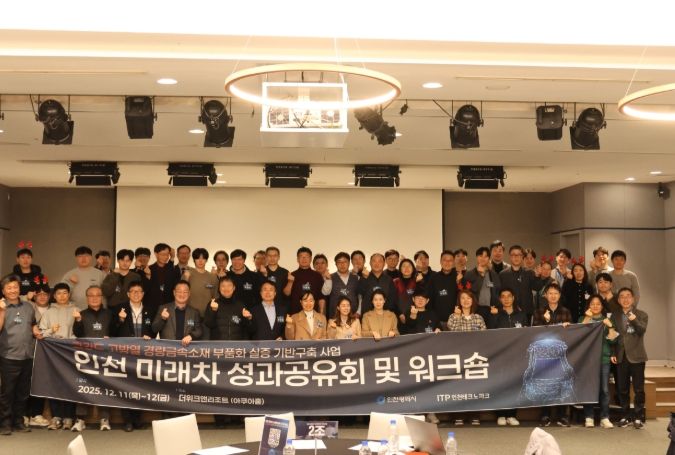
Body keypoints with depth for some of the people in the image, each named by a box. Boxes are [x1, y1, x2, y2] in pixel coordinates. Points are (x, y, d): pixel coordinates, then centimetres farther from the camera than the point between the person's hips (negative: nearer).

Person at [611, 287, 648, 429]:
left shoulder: (642, 315, 1)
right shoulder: (615, 316, 10)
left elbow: (642, 331, -16)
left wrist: (634, 320, -35)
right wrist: (613, 353, 0)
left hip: (636, 357, -3)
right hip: (621, 357, 3)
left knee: (638, 389, 0)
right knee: (623, 389, 7)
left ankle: (638, 417, 7)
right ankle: (625, 416, 15)